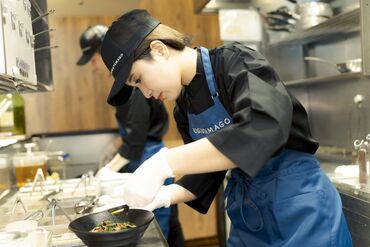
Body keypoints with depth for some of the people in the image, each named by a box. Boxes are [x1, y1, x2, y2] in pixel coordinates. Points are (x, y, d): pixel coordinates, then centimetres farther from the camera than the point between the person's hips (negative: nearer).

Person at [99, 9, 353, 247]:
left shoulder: (237, 62, -19)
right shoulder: (184, 107, 2)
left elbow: (263, 129, -38)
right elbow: (205, 170, 8)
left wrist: (164, 164, -39)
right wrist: (165, 195, -9)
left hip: (299, 202, -6)